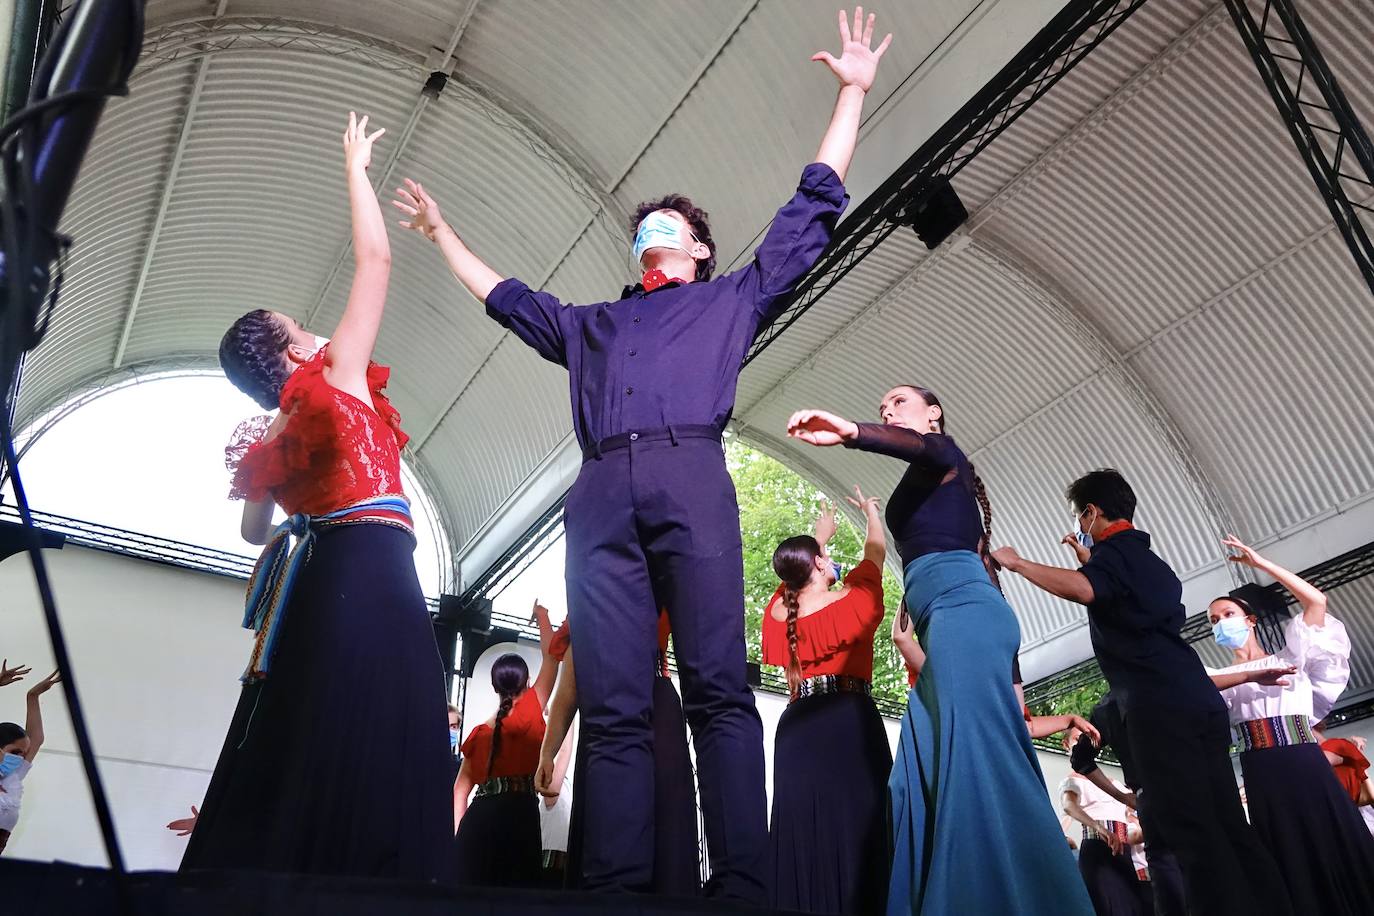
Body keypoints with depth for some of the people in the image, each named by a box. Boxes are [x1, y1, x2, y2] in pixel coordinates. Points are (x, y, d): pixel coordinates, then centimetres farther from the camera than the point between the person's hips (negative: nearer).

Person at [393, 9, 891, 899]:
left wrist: (853, 92, 32)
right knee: (614, 708, -8)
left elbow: (814, 208, 29)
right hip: (602, 498, 3)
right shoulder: (590, 323, 37)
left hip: (690, 481, -3)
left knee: (720, 690, -14)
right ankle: (620, 890, -10)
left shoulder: (732, 299, 29)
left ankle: (743, 887, -15)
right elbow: (504, 294, 49)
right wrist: (443, 231, 58)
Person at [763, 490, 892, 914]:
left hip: (796, 728, 5)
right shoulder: (850, 602, -4)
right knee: (854, 821, -4)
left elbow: (795, 568, 27)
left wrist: (821, 531, 43)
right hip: (849, 724, -4)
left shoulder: (778, 611, 7)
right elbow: (876, 552, 13)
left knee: (801, 826, 5)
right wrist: (871, 510, 33)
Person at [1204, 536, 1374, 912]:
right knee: (1294, 863, -1)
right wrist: (1251, 676, -20)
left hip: (1309, 766, 0)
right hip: (1262, 775, 0)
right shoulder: (1221, 676, 15)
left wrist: (1260, 563, 9)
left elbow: (1316, 601, 7)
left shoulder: (1288, 657, 17)